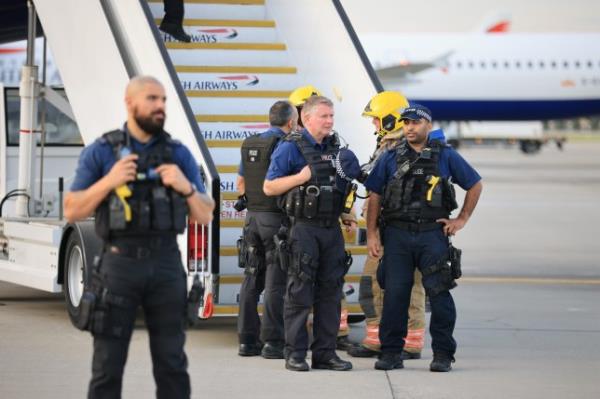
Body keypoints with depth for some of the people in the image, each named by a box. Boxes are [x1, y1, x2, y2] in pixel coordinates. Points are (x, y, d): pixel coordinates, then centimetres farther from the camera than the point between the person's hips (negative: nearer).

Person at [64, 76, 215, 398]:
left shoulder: (178, 154, 10)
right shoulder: (100, 152, 4)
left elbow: (205, 216, 9)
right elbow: (72, 212, 1)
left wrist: (186, 187, -11)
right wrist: (109, 182, -13)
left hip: (166, 265, 2)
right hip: (120, 263, -2)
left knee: (172, 362, 3)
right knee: (108, 363, -1)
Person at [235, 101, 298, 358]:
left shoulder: (249, 145, 12)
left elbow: (241, 185, 17)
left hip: (252, 216, 7)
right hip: (276, 218, -7)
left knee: (252, 279, 10)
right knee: (276, 281, -5)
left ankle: (247, 340, 12)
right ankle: (272, 342, -6)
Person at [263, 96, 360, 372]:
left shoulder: (336, 148, 14)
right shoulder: (291, 148, -5)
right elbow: (269, 187, -6)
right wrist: (303, 176, -16)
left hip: (332, 228, 6)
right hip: (304, 227, -6)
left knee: (330, 292, 7)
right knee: (300, 292, -4)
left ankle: (325, 353, 12)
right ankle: (295, 354, -1)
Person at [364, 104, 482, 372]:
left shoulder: (445, 156, 6)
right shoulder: (390, 159, 9)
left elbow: (475, 185, 14)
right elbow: (375, 197, 8)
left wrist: (462, 219, 6)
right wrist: (371, 234, 0)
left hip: (432, 232, -1)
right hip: (397, 233, 1)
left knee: (439, 292, -5)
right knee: (394, 293, 1)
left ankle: (442, 354, 1)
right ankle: (391, 353, 8)